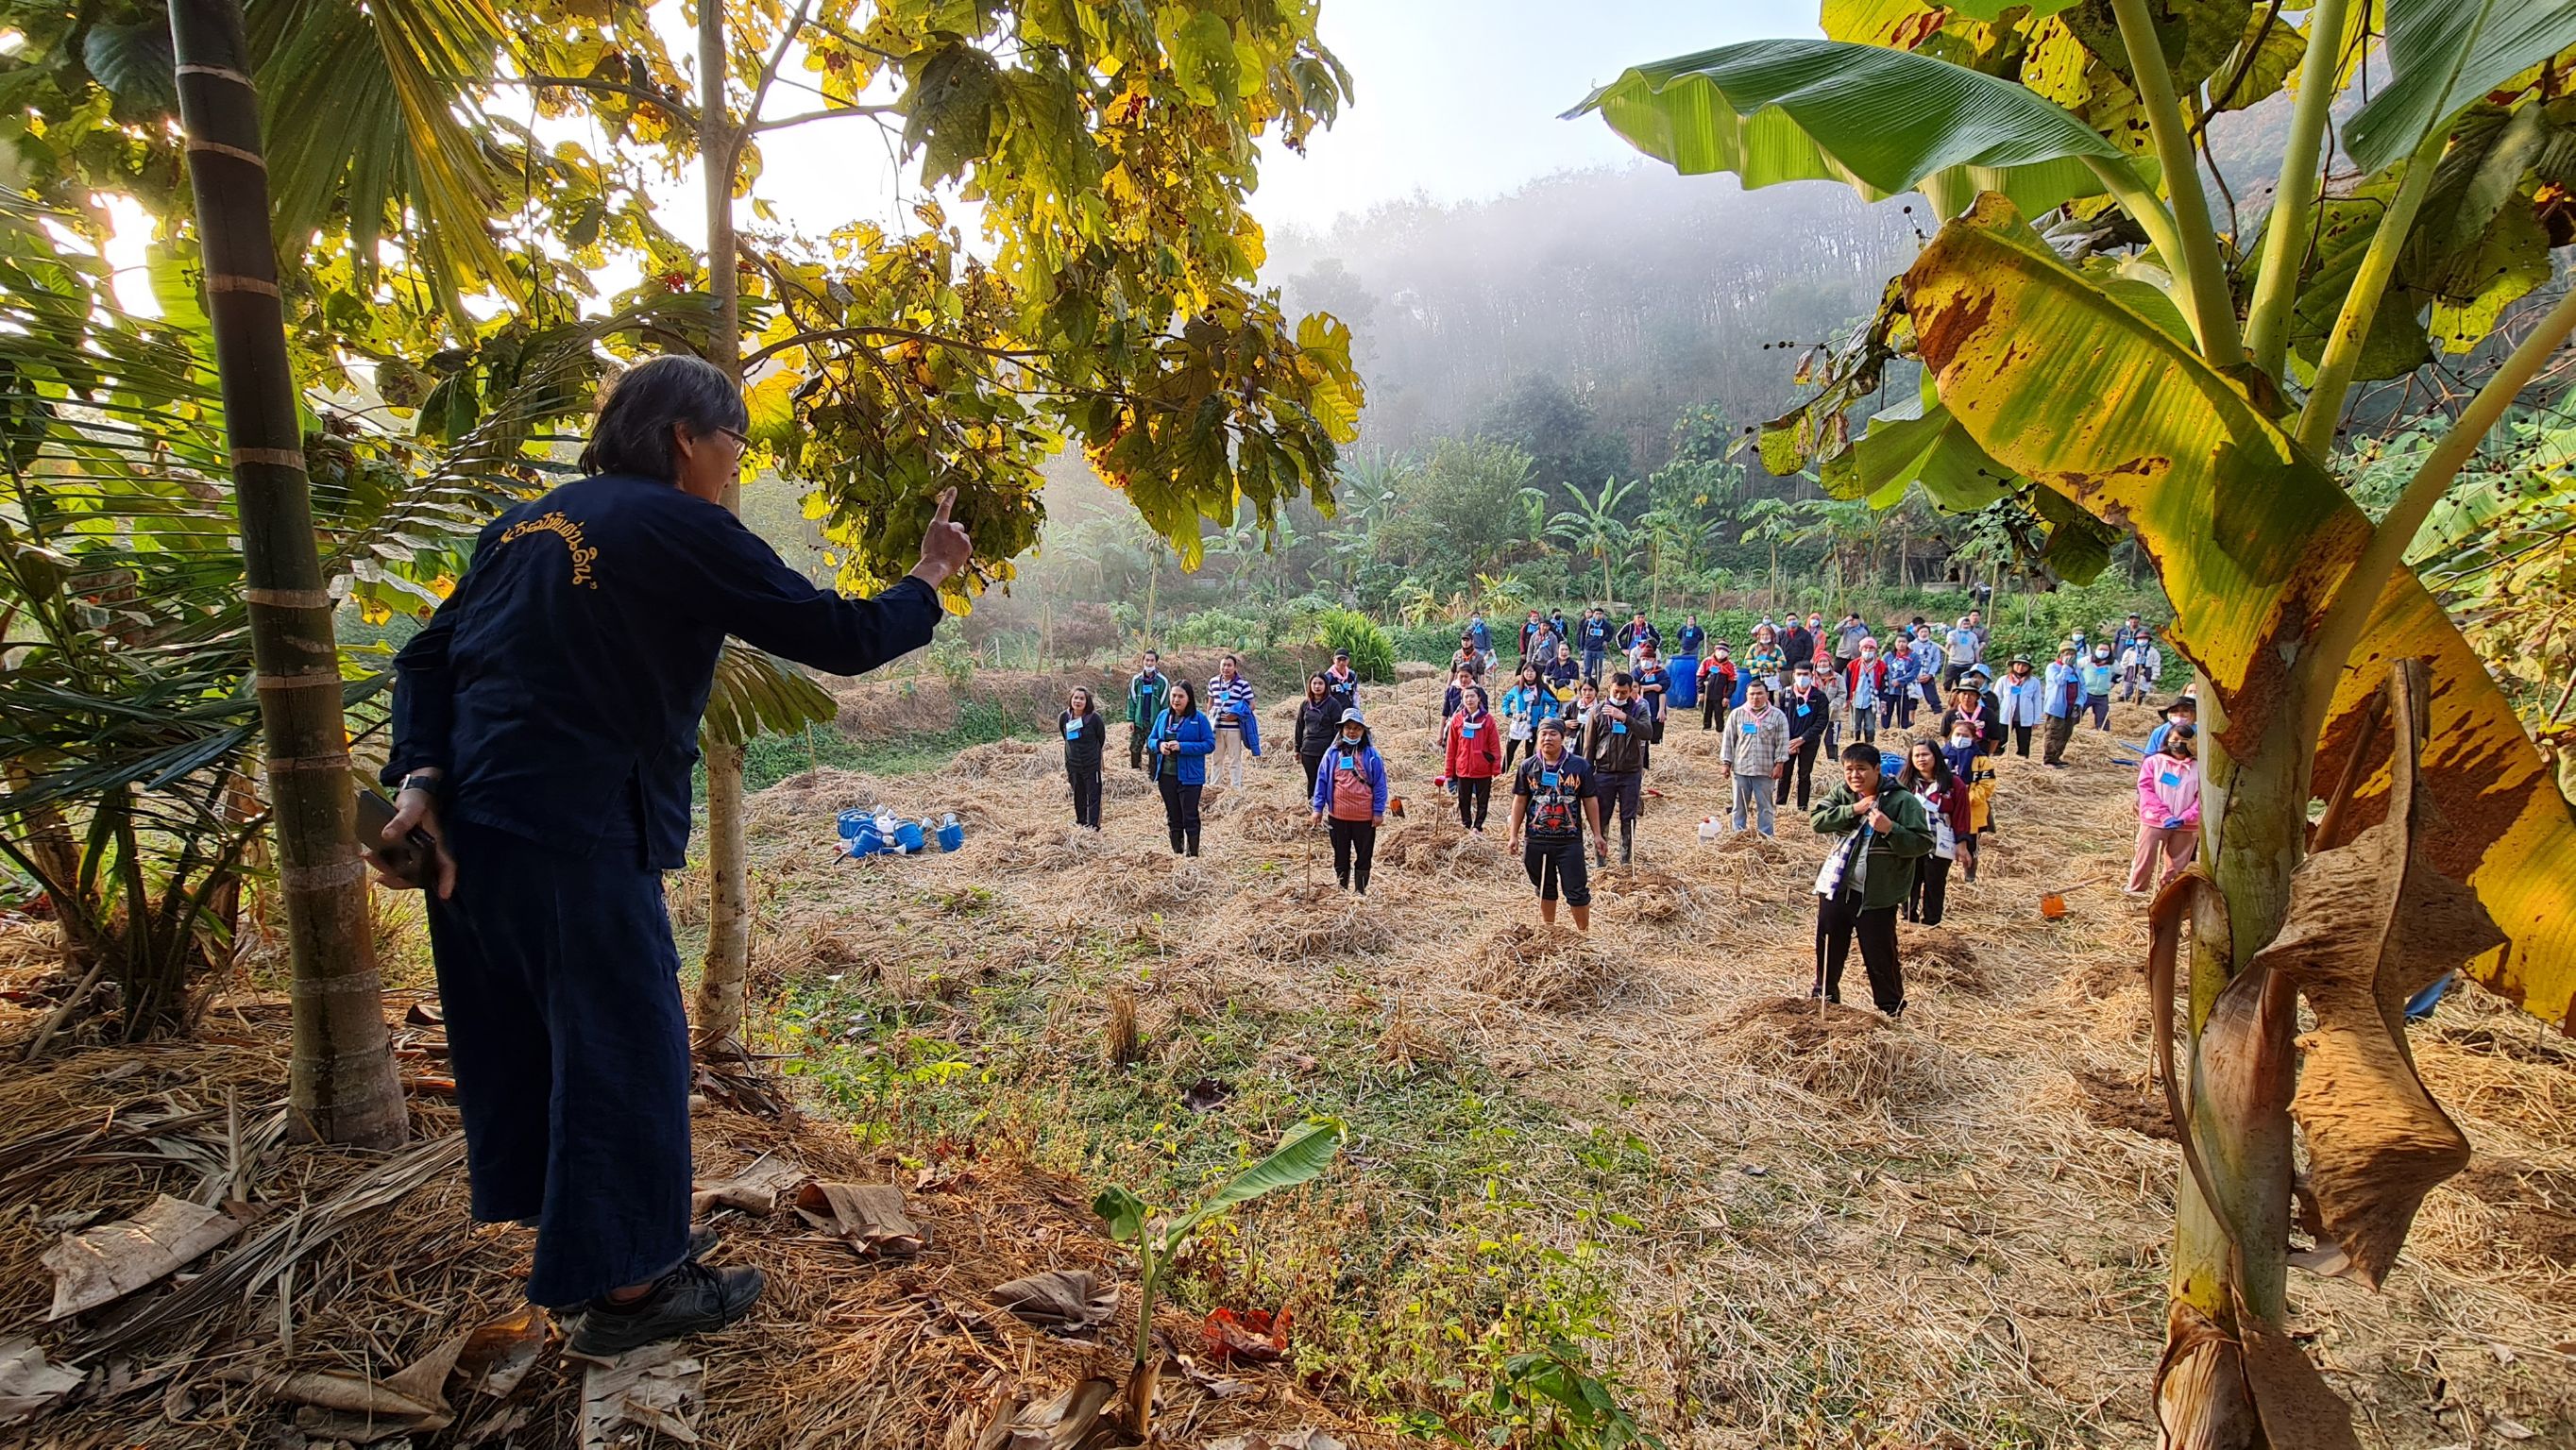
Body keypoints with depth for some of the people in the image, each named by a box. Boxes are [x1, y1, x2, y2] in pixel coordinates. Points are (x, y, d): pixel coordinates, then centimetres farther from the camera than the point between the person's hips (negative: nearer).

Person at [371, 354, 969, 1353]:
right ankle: (621, 1287, 19)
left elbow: (428, 656, 9)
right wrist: (927, 581, 3)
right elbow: (836, 637, -11)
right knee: (625, 1046, 5)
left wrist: (422, 776, 1)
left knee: (523, 1039, 19)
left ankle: (578, 1248, 38)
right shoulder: (679, 528, -10)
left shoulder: (529, 520, 14)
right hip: (579, 833, -9)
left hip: (470, 823, 9)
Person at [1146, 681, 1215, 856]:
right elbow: (1150, 739, 12)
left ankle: (1192, 855, 11)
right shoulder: (1163, 716, 6)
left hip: (1190, 776, -5)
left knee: (1190, 818, 0)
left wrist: (1182, 746, -21)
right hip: (1166, 775, 5)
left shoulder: (1199, 718, -9)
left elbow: (1210, 744, -12)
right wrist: (1159, 745, -12)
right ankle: (1177, 854, 27)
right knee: (1173, 818, 15)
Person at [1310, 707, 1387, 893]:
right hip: (1337, 815, 2)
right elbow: (1322, 781, 5)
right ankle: (1342, 890, 26)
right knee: (1341, 855, 13)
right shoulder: (1332, 753, 2)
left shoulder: (1371, 754, -3)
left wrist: (1378, 812, -4)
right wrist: (1318, 808, 1)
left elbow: (1380, 785, -2)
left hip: (1365, 816, -2)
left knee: (1364, 855, 8)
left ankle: (1360, 891, 20)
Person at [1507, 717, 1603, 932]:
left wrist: (1597, 834, 1)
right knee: (1545, 889, 17)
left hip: (1570, 840, -2)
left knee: (1577, 891, 2)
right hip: (1537, 840, 2)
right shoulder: (1528, 767, 1)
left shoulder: (1580, 766, -3)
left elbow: (1590, 801, 2)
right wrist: (1514, 835, 3)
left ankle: (1584, 933, 19)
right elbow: (1519, 801, 5)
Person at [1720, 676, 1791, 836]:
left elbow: (1782, 743, -1)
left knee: (1764, 807, 8)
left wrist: (1779, 764, -7)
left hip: (1765, 770, -1)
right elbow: (1728, 740, 5)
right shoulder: (1736, 714, 2)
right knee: (1739, 806, 10)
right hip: (1740, 769, 1)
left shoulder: (1778, 716, -1)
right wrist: (1725, 763, 2)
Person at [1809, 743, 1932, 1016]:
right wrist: (1853, 810, -19)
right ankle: (1824, 995, 37)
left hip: (1878, 895, -4)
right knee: (1828, 947, 17)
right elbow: (1816, 820, -8)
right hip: (1836, 886, 5)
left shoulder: (1903, 801, -12)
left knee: (1880, 956, 3)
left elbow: (1924, 843, -14)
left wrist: (1890, 829, -29)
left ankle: (1891, 1009, 24)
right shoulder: (1842, 794, 2)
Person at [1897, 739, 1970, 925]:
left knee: (1934, 888, 9)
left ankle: (1931, 925, 22)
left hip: (1939, 847, -2)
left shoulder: (1954, 784, -6)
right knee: (1909, 886, 12)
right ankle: (1909, 922, 27)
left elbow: (1961, 816, -3)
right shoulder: (1905, 782, -2)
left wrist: (1962, 844, -4)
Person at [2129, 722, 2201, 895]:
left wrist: (2185, 818, -15)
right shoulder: (2153, 761, 1)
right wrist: (2164, 815, -14)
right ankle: (2135, 892, 12)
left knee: (2177, 866, 9)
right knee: (2145, 860, 2)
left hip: (2186, 826, 1)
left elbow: (2201, 797, -2)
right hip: (2154, 822, -1)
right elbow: (2146, 790, -4)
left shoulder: (2198, 767, 3)